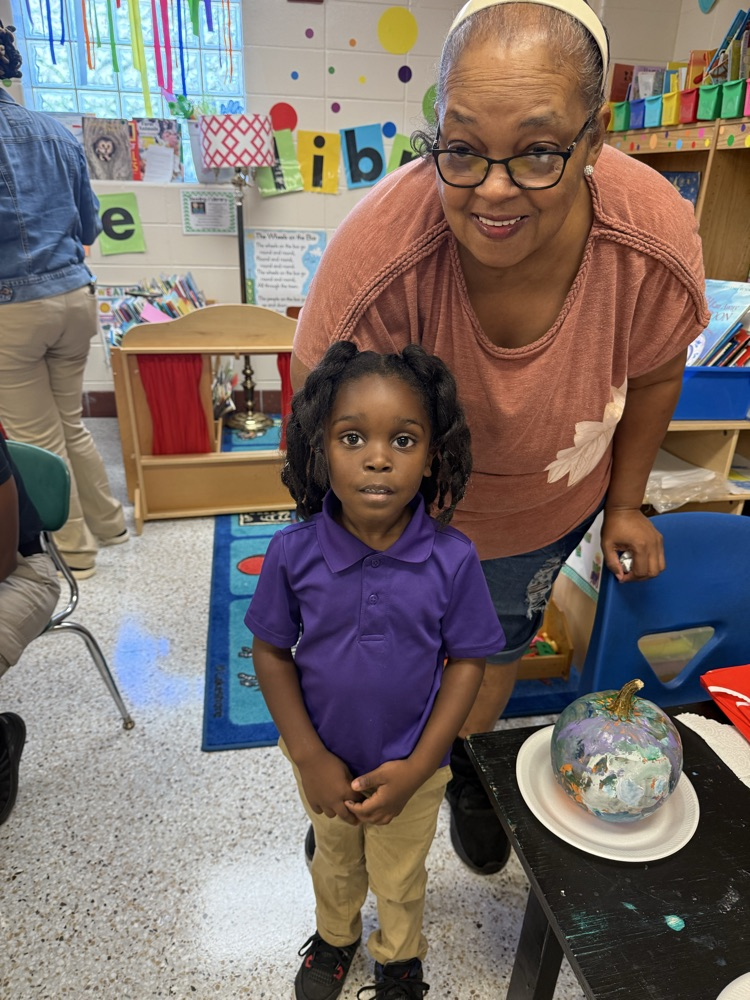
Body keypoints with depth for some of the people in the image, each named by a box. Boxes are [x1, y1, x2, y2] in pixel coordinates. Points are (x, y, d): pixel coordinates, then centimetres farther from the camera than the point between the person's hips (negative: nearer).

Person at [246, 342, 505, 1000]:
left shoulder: (453, 560, -25)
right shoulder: (294, 553, -23)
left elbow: (467, 662, -14)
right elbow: (271, 652, -11)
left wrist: (417, 768, -16)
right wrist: (309, 757, -14)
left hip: (412, 767, -1)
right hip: (324, 762, 1)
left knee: (400, 882, 27)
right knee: (335, 865, 32)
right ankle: (335, 937, 65)